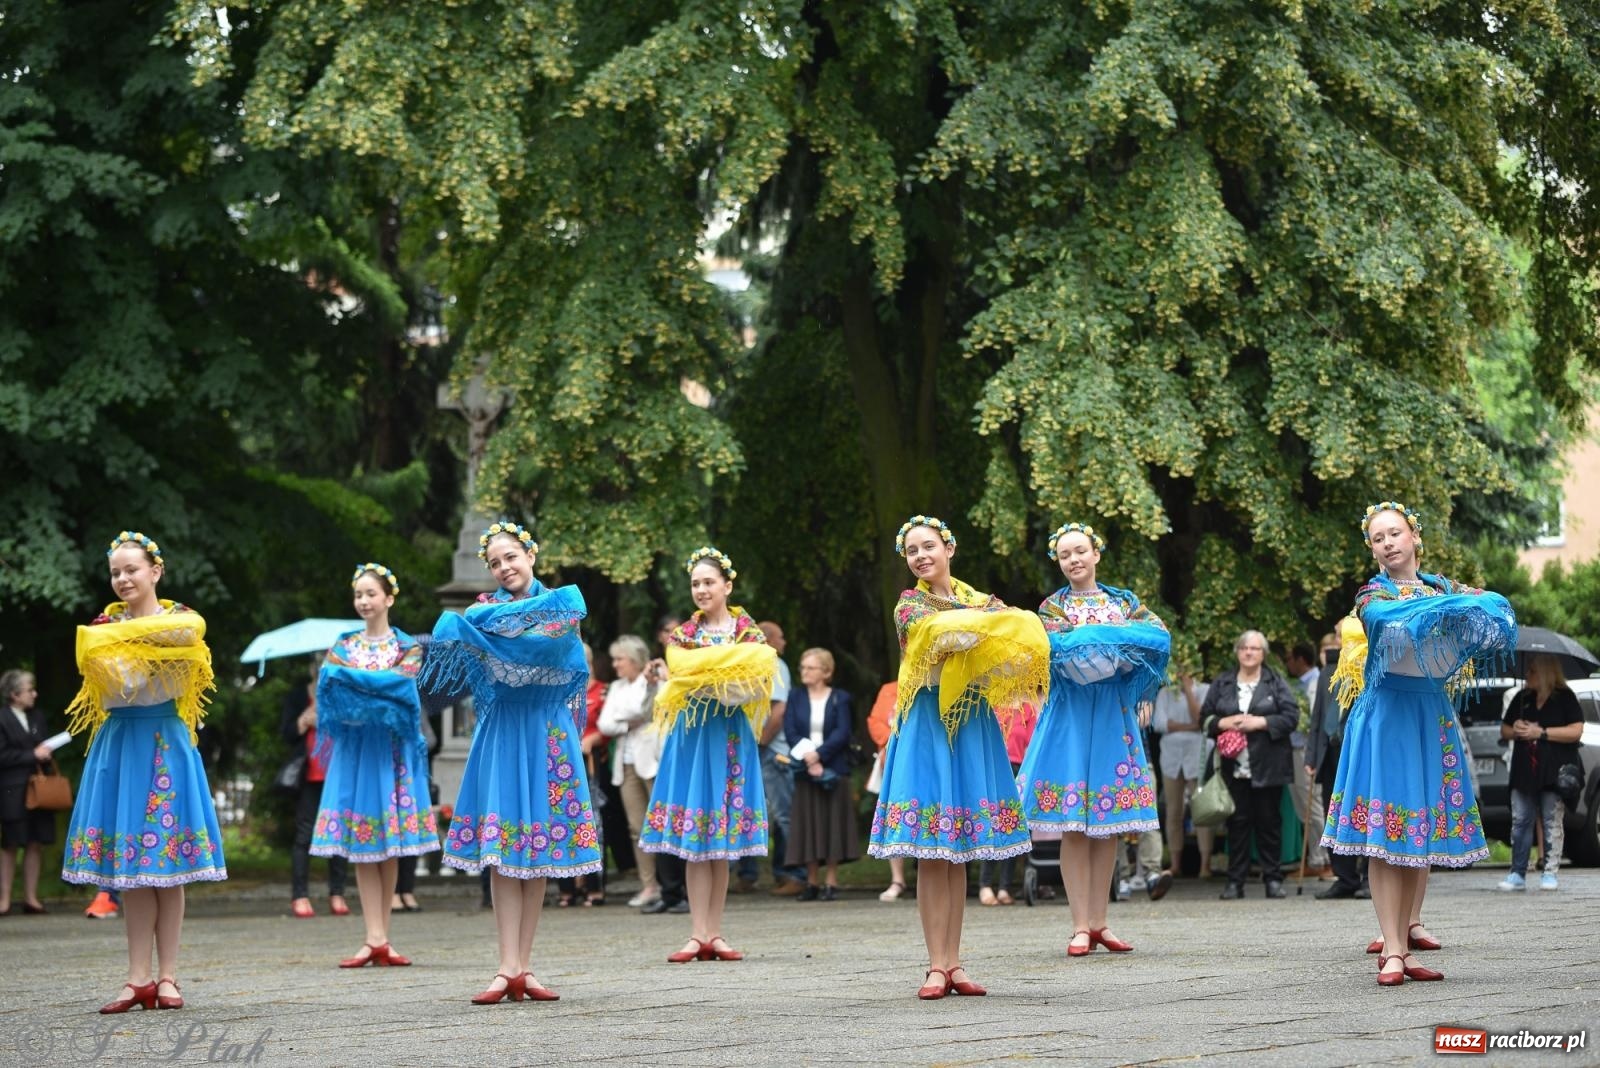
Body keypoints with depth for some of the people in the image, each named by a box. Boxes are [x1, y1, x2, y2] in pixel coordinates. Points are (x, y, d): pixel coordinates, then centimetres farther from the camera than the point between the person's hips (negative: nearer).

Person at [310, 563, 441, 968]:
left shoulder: (408, 646, 7)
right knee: (362, 846, -5)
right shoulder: (344, 644, 13)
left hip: (392, 748, -1)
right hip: (354, 747, 1)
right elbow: (327, 683, -3)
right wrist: (377, 685, -15)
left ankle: (380, 938, 0)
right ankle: (375, 939, -9)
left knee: (390, 847, -3)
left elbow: (402, 683, -10)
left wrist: (351, 676, -11)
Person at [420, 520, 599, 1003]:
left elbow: (566, 654, -8)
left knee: (539, 854, 2)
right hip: (502, 732, -1)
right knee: (502, 853, -8)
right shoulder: (483, 608, 8)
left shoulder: (562, 603, 9)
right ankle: (509, 969, -11)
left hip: (548, 733, 1)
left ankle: (521, 967, 6)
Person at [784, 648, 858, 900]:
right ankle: (811, 882, 5)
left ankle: (832, 881, 3)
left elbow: (842, 733, -7)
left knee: (833, 823, -2)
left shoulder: (839, 699, 3)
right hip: (805, 770, 2)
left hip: (833, 768, -2)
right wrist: (807, 760, -15)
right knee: (808, 824, 0)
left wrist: (819, 754, -17)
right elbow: (790, 732, -1)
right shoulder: (796, 699, 10)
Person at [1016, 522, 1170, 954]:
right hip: (1073, 713, -3)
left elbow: (1159, 637, -2)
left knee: (1109, 824, 3)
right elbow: (1063, 651, -12)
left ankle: (1099, 922, 8)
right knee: (1075, 826, -6)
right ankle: (1081, 926, -4)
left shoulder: (1124, 601, 12)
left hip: (1115, 713, 3)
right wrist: (1121, 640, -12)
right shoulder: (1054, 606, 4)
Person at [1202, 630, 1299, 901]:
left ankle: (1273, 878, 8)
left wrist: (1260, 722, -13)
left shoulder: (1276, 683, 5)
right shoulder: (1222, 683, 11)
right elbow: (1205, 716, 12)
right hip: (1234, 766, 1)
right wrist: (1223, 723, -8)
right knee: (1238, 822, 2)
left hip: (1267, 766, -1)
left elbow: (1292, 716, -3)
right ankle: (1235, 881, 5)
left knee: (1269, 821, 2)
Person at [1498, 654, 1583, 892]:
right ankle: (1517, 874, 1)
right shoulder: (1522, 699, 15)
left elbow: (1576, 730, -11)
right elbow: (1504, 730, 23)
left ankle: (1550, 873, 2)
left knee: (1553, 823, -2)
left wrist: (1541, 733, -14)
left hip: (1553, 773, -5)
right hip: (1524, 773, 5)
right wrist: (1515, 730, -1)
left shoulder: (1564, 698, 0)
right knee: (1520, 821, 0)